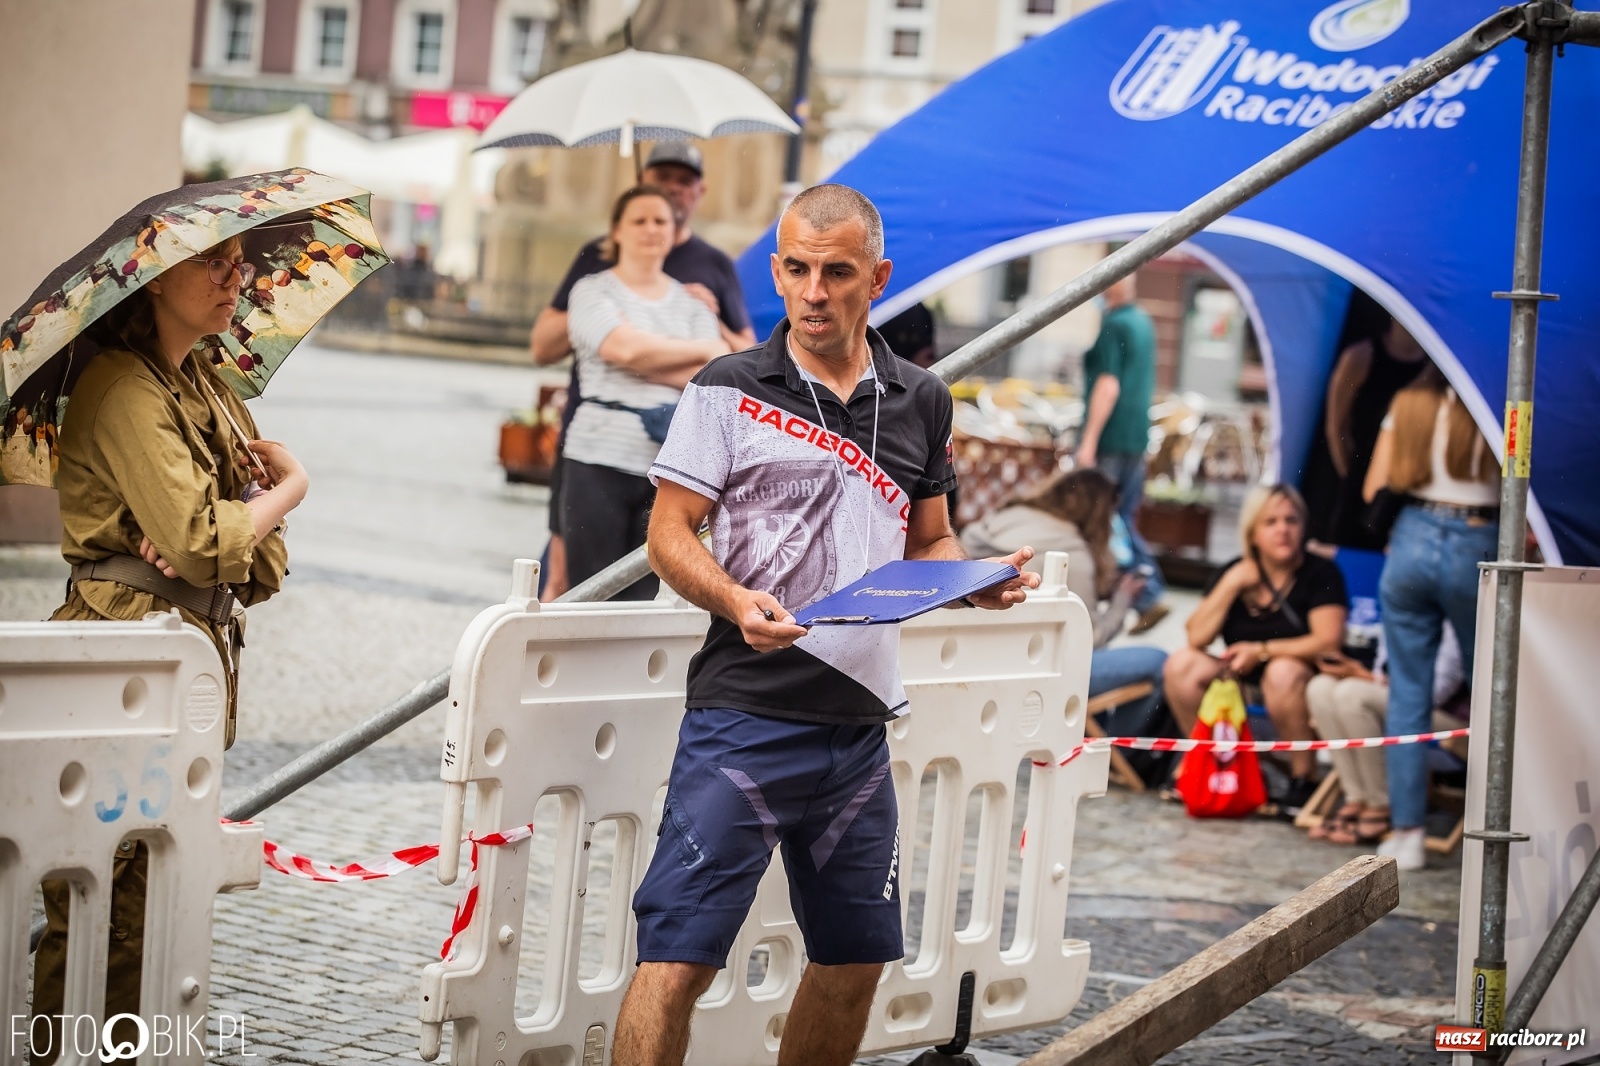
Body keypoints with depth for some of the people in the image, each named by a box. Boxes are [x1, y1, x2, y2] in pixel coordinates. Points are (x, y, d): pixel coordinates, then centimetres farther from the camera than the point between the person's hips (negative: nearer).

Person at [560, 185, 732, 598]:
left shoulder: (692, 303, 17)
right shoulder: (593, 291, 8)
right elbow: (624, 346, -11)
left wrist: (647, 357, -9)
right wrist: (705, 349, 1)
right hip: (600, 459, -3)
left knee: (645, 598, 0)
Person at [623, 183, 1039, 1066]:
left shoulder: (920, 403, 12)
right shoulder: (728, 390, -2)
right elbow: (670, 535, -4)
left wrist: (981, 582, -1)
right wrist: (737, 603, -23)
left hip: (860, 720, 5)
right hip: (744, 717, -5)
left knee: (858, 958, 15)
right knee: (676, 957, -10)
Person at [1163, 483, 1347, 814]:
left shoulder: (1320, 573, -10)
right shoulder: (1233, 573, 1)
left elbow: (1328, 641, -20)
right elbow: (1197, 638, -7)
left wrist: (1261, 650, -19)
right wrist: (1231, 584, -16)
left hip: (1304, 676, -4)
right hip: (1242, 683, 5)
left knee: (1282, 672, -37)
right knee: (1181, 664, -16)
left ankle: (1303, 780, -22)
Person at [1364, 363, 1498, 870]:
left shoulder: (1406, 406, 6)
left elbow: (1374, 491, 7)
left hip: (1412, 541, 3)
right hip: (1476, 550, -3)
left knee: (1408, 694, 6)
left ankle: (1406, 831, 5)